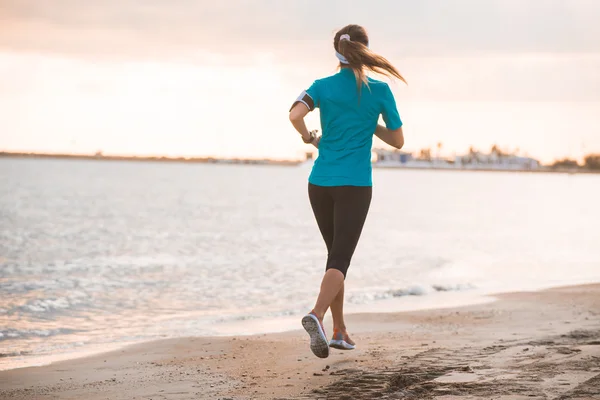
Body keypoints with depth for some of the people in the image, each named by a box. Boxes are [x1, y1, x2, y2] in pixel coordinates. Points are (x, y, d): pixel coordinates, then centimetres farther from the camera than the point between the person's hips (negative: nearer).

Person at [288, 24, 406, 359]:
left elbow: (295, 114, -16)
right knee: (340, 259, -8)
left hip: (320, 183, 3)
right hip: (355, 185, -3)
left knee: (337, 255, 18)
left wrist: (310, 137, 3)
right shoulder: (380, 91, -1)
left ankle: (340, 330, 22)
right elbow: (398, 141, 6)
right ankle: (317, 315, -34)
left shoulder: (323, 86, 3)